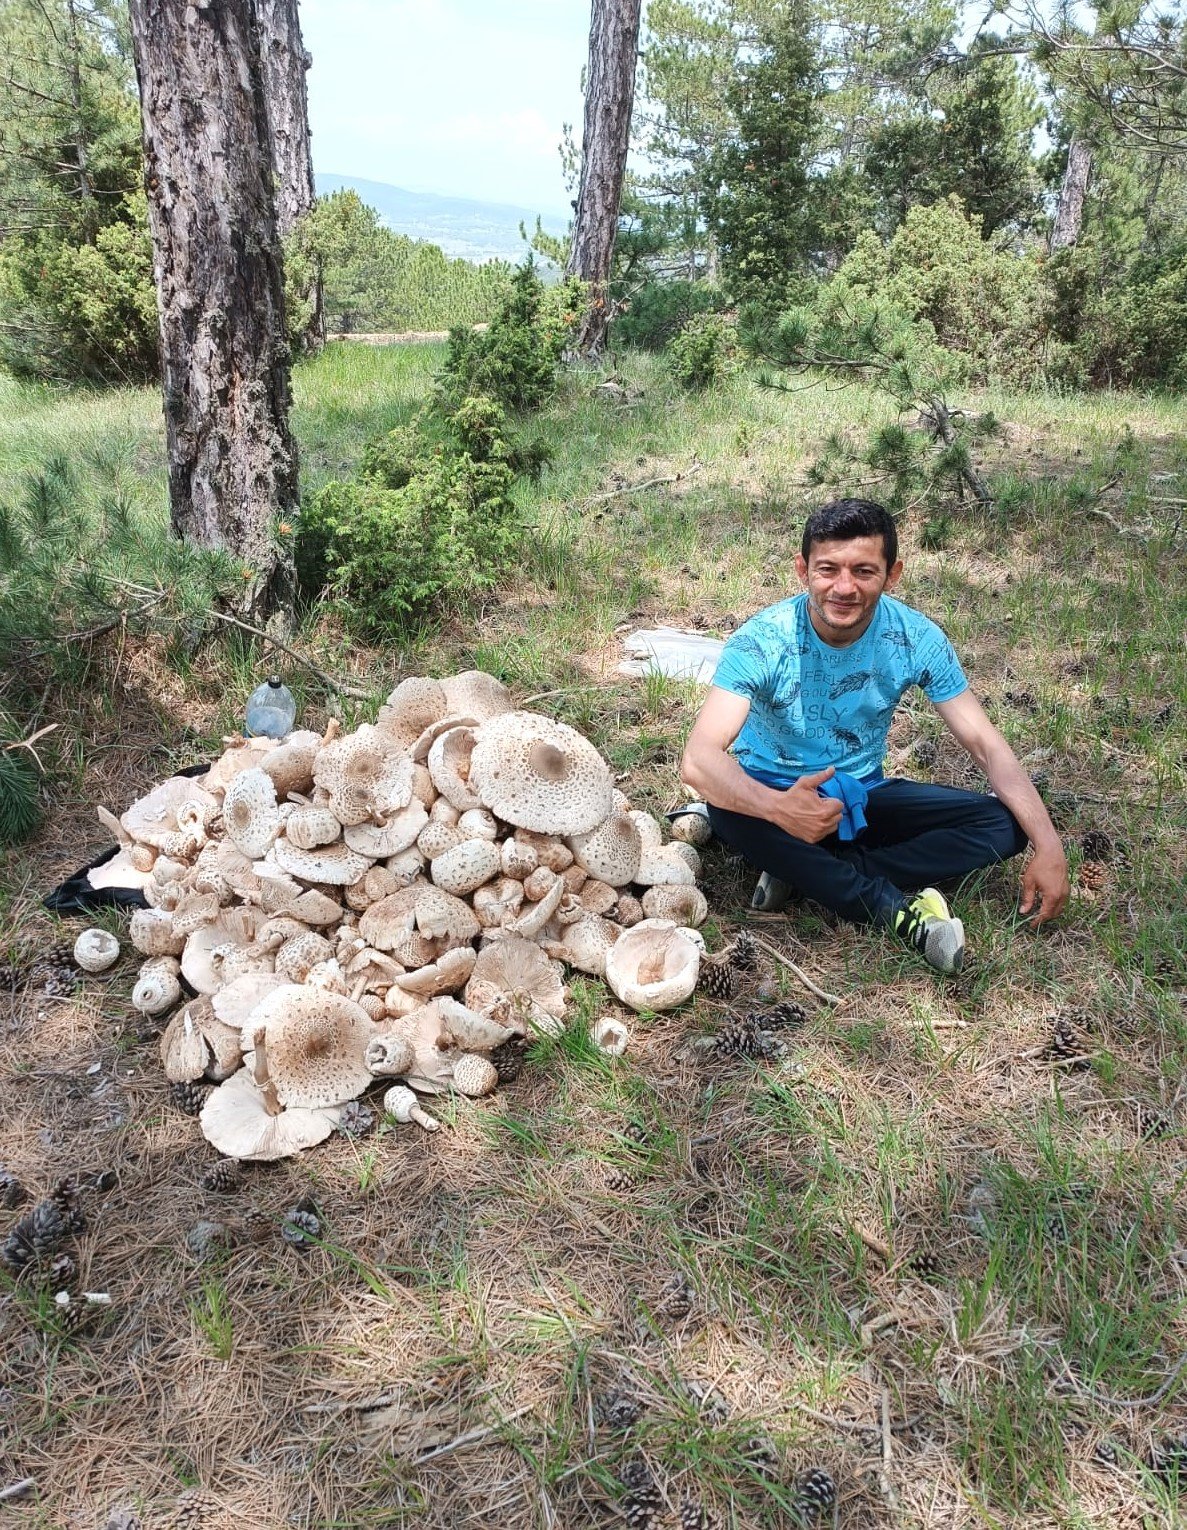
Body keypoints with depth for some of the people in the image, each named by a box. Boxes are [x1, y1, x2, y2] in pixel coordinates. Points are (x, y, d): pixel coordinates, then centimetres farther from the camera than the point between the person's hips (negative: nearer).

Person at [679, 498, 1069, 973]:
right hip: (777, 795, -3)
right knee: (728, 808, -38)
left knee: (1004, 825, -16)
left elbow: (986, 745, -10)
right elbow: (698, 759, -35)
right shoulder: (763, 641, -24)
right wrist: (778, 807, -53)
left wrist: (1048, 846, -22)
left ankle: (806, 873, -20)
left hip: (861, 798, 4)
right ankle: (895, 907, -25)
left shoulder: (917, 638, -14)